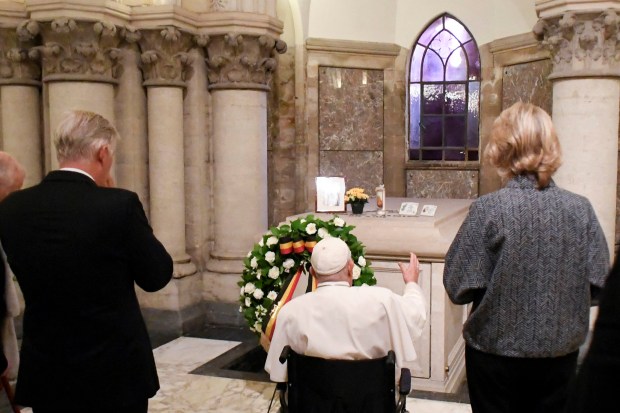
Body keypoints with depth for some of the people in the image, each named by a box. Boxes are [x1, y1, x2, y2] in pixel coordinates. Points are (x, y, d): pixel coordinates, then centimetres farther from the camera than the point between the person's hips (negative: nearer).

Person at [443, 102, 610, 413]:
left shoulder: (488, 209, -19)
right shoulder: (581, 209, -10)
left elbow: (458, 288, -16)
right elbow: (598, 283, -4)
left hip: (496, 352, -3)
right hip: (560, 353, 3)